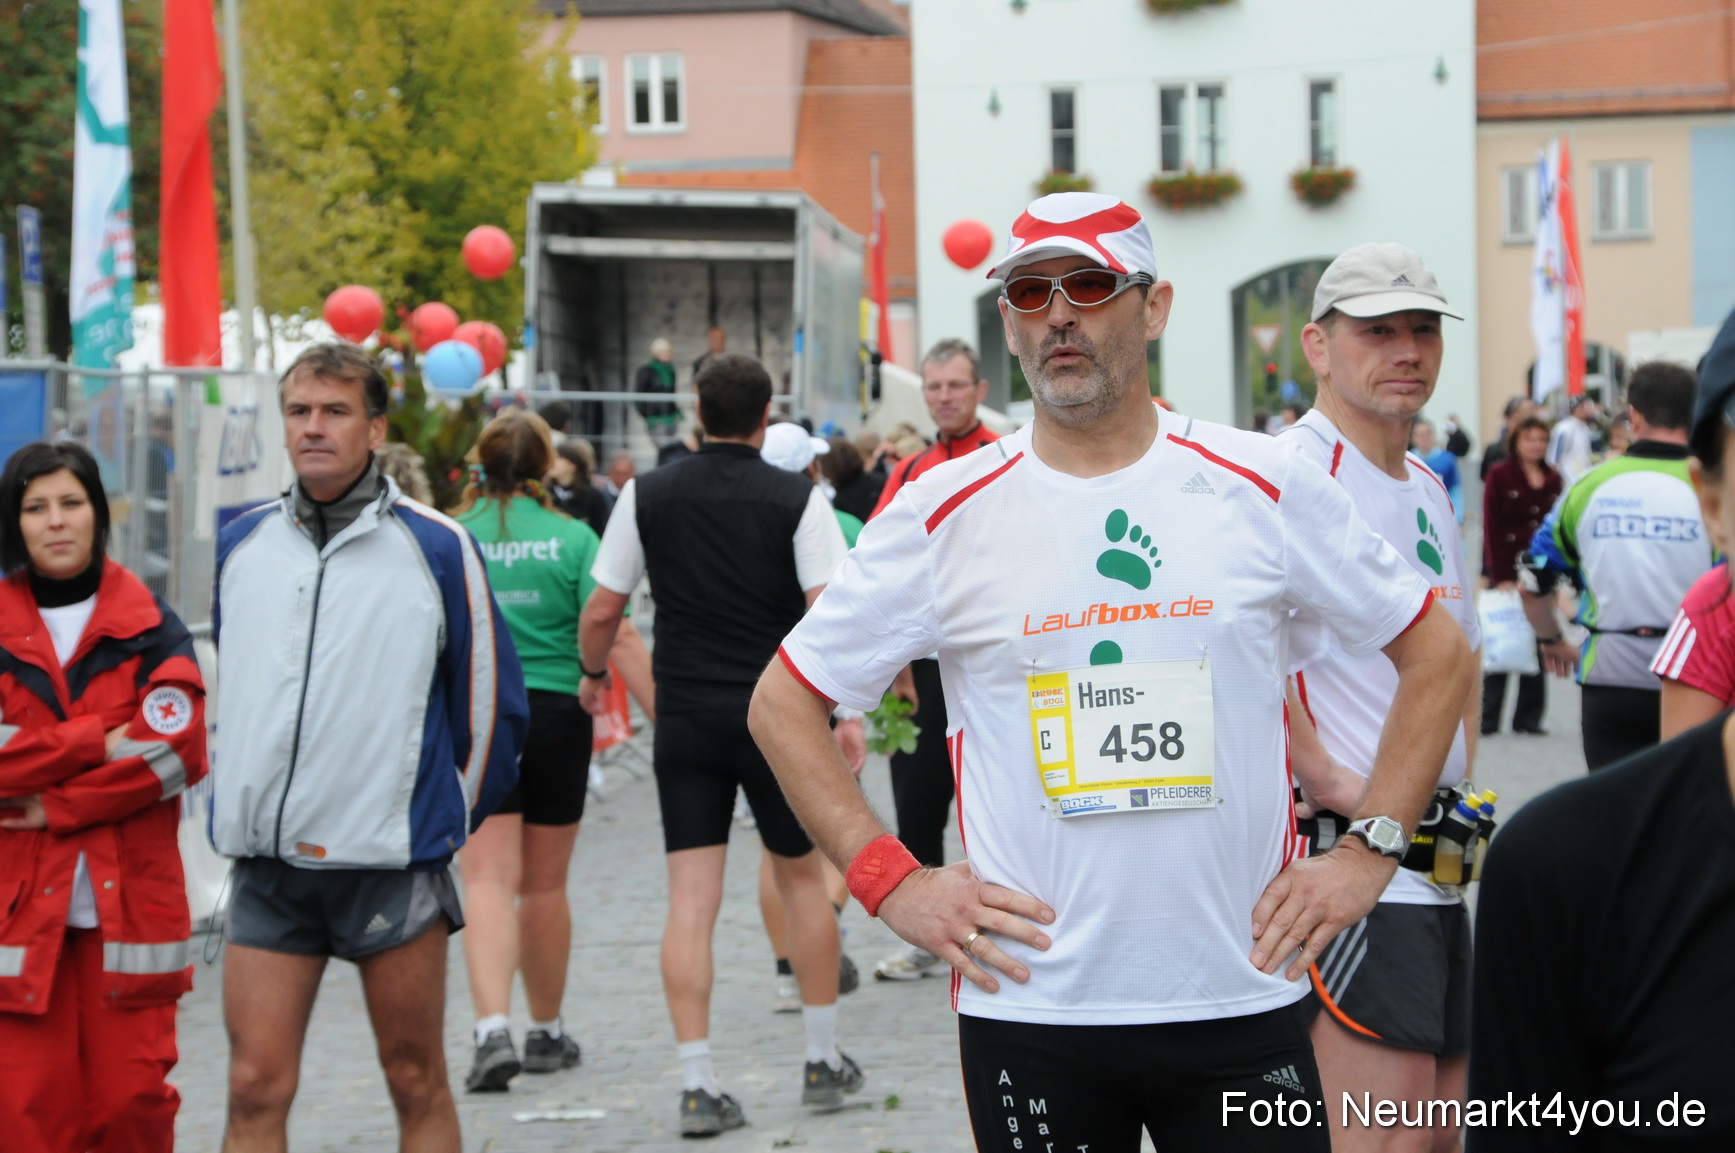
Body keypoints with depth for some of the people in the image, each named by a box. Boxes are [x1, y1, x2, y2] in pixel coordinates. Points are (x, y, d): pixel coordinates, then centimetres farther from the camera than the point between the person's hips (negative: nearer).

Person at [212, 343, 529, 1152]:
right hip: (266, 866, 3)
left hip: (394, 863, -3)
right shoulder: (241, 546, 9)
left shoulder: (436, 548, -4)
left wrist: (443, 821, 7)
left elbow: (489, 700, 3)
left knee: (417, 1085, 6)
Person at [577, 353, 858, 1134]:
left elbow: (601, 609, 5)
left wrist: (595, 674, 23)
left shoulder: (648, 496, 1)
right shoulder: (798, 499, -5)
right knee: (803, 879, 15)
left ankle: (697, 1085, -4)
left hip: (686, 718, 1)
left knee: (690, 902, 0)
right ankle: (823, 1062, 22)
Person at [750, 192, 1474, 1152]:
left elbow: (1438, 656, 10)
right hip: (1028, 1009, 0)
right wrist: (890, 882, -3)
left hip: (1242, 997, 0)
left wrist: (1367, 854, 2)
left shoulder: (1263, 487, 2)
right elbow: (781, 704, 7)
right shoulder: (943, 515, 0)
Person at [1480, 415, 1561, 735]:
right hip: (1506, 569, -4)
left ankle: (1528, 717, 8)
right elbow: (1491, 529, -7)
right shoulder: (1499, 475, -3)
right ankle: (1487, 719, 0)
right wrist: (1500, 577, -13)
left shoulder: (1553, 480, 11)